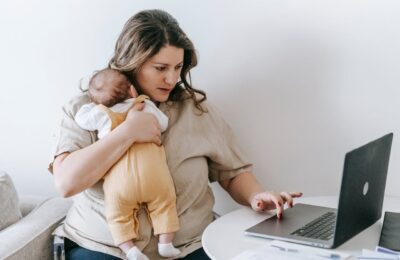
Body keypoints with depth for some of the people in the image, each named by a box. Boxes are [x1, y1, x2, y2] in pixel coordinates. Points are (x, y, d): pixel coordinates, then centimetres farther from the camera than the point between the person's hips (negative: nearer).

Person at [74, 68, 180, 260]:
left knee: (119, 215, 11)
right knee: (164, 205, 18)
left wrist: (93, 104, 42)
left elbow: (80, 118, 28)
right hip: (154, 175, 1)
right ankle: (166, 243, 12)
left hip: (119, 178, -1)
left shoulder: (99, 113, 12)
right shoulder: (147, 106, 15)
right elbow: (163, 124, 30)